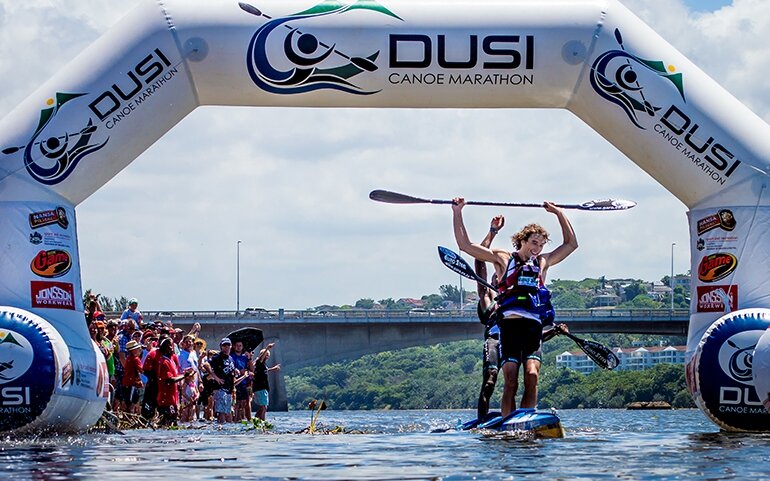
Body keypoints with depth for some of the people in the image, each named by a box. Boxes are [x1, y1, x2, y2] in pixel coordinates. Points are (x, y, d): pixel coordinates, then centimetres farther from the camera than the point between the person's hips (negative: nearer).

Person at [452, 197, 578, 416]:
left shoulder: (543, 262, 23)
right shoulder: (503, 258, 14)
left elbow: (571, 243, 32)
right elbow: (465, 245, 13)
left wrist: (559, 214, 31)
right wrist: (457, 213, 10)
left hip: (533, 326, 2)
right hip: (510, 324, -2)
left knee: (532, 376, -17)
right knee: (511, 382, -12)